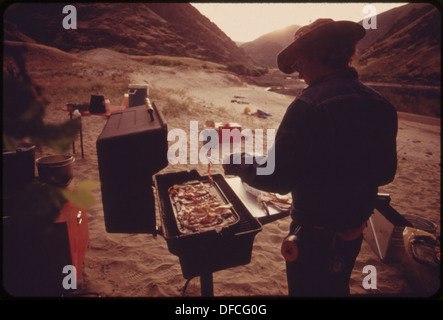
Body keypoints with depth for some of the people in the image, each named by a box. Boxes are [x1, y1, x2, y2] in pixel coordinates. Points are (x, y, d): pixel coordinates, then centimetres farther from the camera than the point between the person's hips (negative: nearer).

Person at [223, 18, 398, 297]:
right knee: (336, 289, 30)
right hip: (355, 231, 7)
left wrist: (237, 164, -7)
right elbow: (385, 173, 5)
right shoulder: (378, 104, -3)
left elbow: (278, 179, -24)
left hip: (315, 235, -6)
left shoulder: (309, 107, -26)